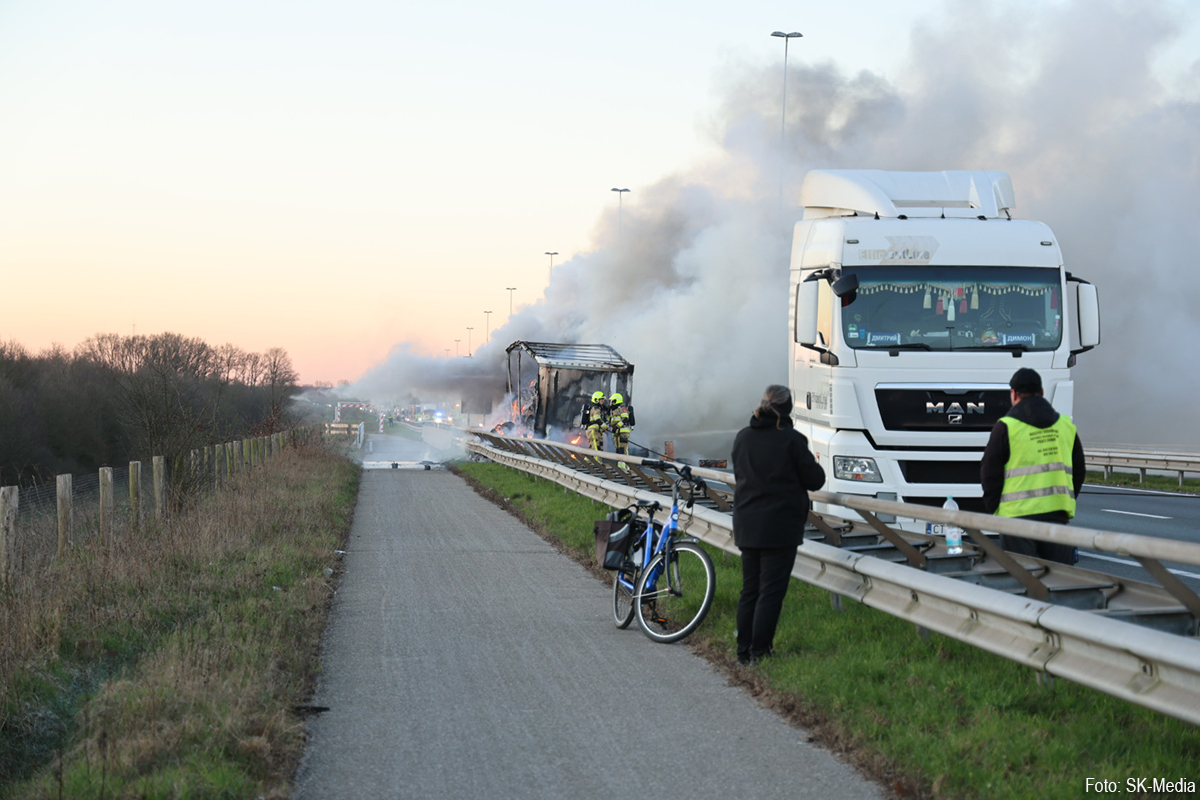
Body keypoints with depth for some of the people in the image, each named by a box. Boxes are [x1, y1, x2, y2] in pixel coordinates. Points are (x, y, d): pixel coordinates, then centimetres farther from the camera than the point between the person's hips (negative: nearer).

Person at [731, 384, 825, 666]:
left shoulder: (742, 438, 5)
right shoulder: (792, 440, -13)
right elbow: (815, 480, -8)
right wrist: (813, 465, 12)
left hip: (746, 525, 6)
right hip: (780, 526, -6)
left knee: (749, 590, 13)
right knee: (771, 591, -1)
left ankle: (744, 652, 16)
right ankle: (760, 652, -2)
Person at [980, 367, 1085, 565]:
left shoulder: (1006, 427, -2)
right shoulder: (1066, 425, 13)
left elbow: (990, 474, -2)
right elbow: (1079, 472, 19)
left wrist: (993, 511, 8)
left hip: (1018, 514, -4)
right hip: (1057, 514, 4)